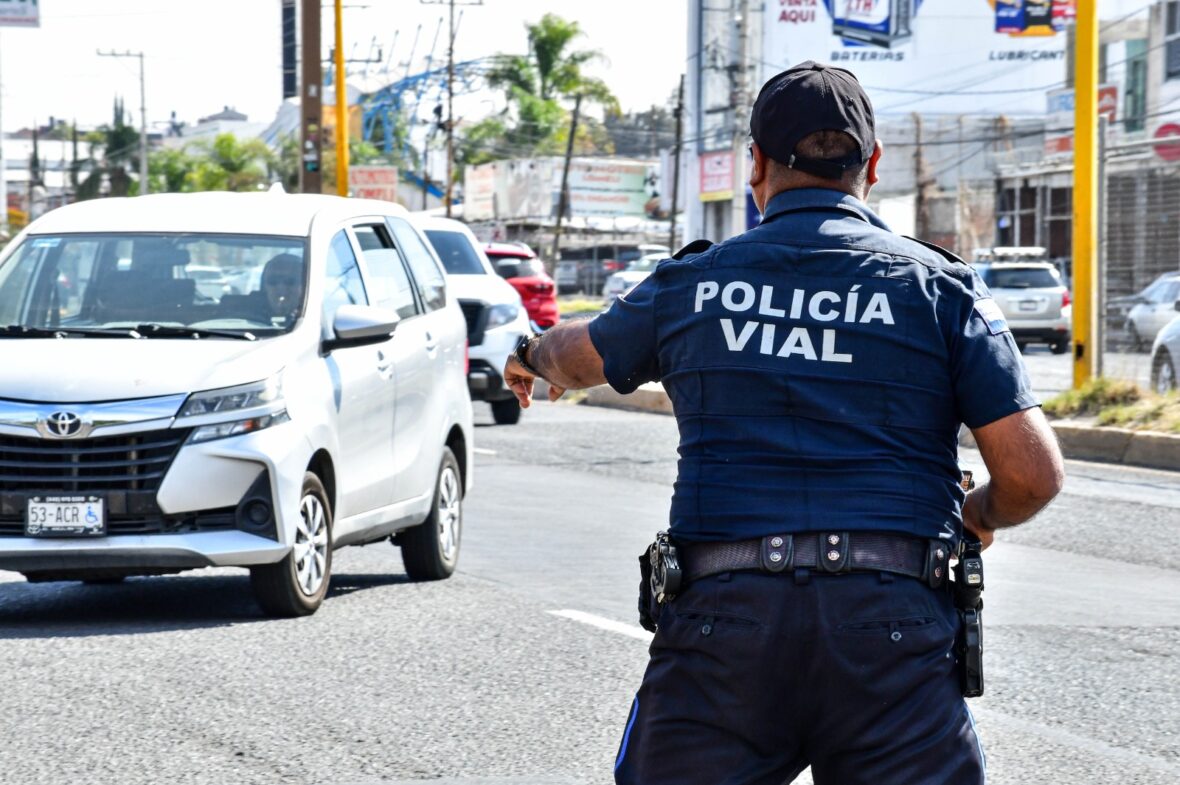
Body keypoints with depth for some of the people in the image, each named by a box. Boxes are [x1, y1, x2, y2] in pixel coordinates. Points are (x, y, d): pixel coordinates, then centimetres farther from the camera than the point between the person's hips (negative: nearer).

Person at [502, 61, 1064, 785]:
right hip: (894, 630, -1)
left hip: (723, 623, 1)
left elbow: (578, 357, 34)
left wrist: (533, 356, 58)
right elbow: (1034, 475, -1)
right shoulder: (942, 288, 6)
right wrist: (979, 515, 23)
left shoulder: (692, 284, 12)